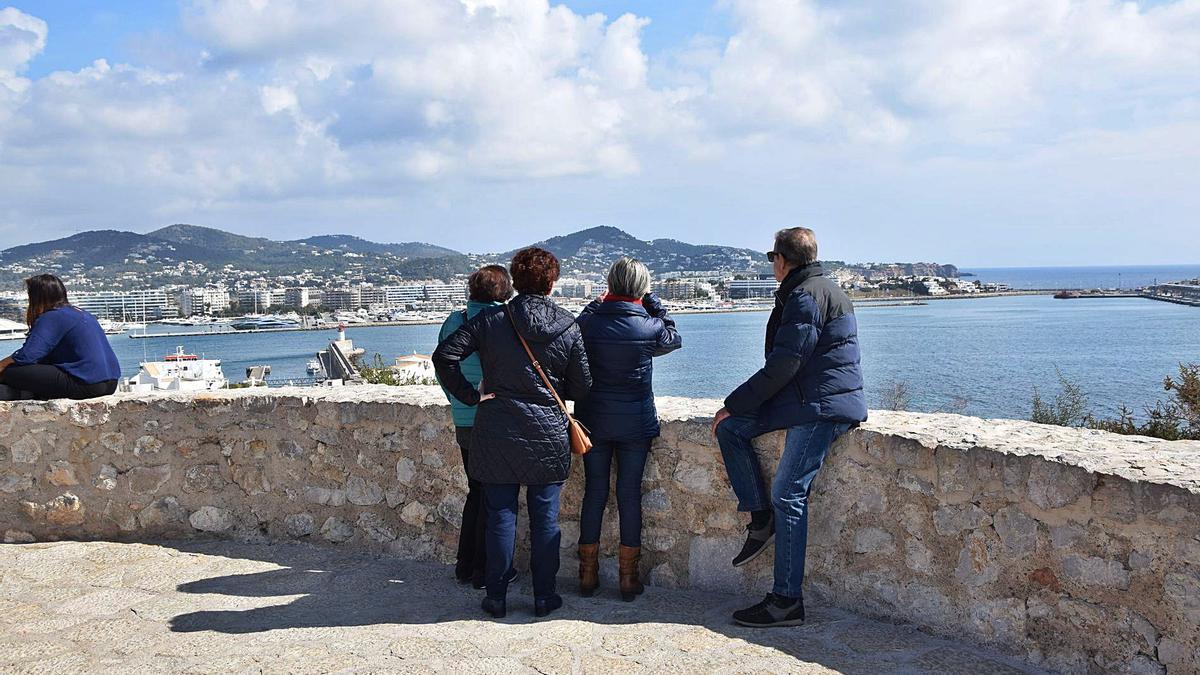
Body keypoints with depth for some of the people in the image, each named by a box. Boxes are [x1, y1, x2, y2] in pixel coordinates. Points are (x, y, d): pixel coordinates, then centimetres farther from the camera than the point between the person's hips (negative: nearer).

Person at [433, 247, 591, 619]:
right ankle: (544, 597, 18)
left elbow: (444, 356, -12)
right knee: (545, 519, 11)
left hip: (497, 437, 0)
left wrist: (470, 395, -3)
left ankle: (496, 598, 17)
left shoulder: (491, 320, -6)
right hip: (549, 438, 0)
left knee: (500, 516, 9)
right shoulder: (569, 328, -4)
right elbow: (581, 388, 1)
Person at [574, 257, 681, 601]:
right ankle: (628, 578, 12)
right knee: (630, 494, 6)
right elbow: (674, 337, 10)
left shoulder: (587, 322, -9)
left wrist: (597, 303, 16)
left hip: (593, 420, 2)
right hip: (635, 421, -1)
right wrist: (653, 302, 11)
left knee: (594, 491, 10)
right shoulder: (649, 327, -11)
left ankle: (588, 575, 18)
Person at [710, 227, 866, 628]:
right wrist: (736, 409, 17)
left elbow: (783, 366, -20)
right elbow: (786, 362, 22)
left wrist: (733, 405, -11)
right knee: (730, 428, 2)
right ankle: (761, 519, 1)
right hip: (804, 401, 10)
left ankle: (787, 603, -8)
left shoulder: (806, 296, -13)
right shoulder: (822, 290, 21)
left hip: (822, 407, -10)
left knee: (788, 496, -12)